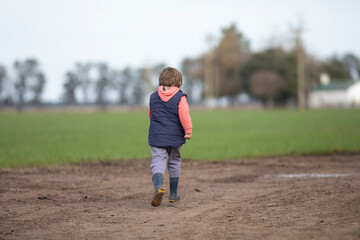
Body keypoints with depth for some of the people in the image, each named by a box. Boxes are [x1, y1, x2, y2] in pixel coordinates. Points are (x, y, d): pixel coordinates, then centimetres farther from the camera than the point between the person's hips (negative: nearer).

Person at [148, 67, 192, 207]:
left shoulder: (153, 97, 7)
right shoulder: (180, 97, -6)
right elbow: (184, 115, -16)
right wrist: (188, 131, -7)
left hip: (156, 136, 1)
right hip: (175, 136, -1)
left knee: (157, 162, -3)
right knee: (174, 162, 15)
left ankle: (158, 186, -33)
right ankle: (173, 194, 23)